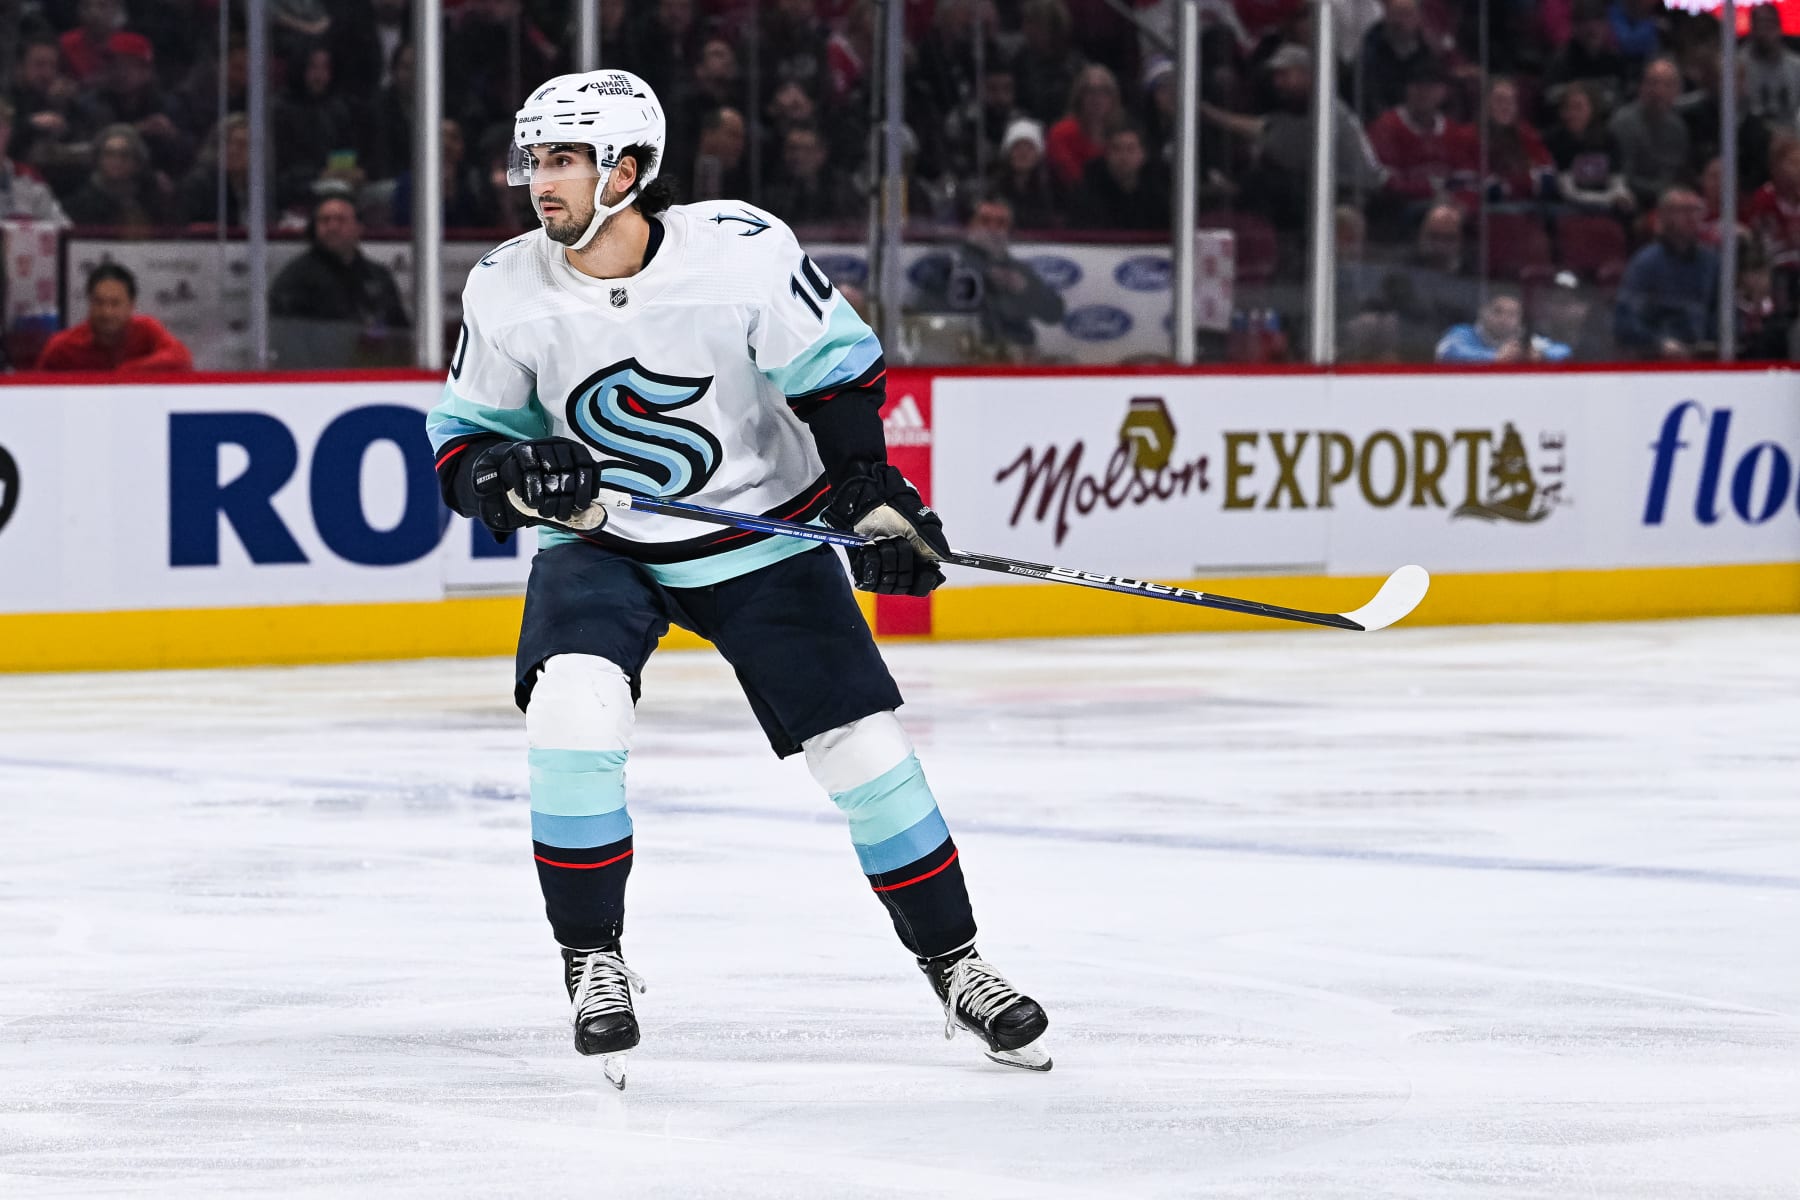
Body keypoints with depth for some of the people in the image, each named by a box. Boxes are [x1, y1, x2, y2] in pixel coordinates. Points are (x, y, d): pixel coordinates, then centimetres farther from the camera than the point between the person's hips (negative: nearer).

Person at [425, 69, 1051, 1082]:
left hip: (762, 533, -1)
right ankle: (593, 961, -8)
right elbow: (465, 439, -1)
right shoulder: (507, 292, -12)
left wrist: (876, 497, -16)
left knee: (865, 747, -3)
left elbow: (839, 368, -8)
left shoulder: (743, 250, -20)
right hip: (599, 544, 1)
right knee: (573, 707, -26)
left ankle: (957, 967, 17)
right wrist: (514, 476, -22)